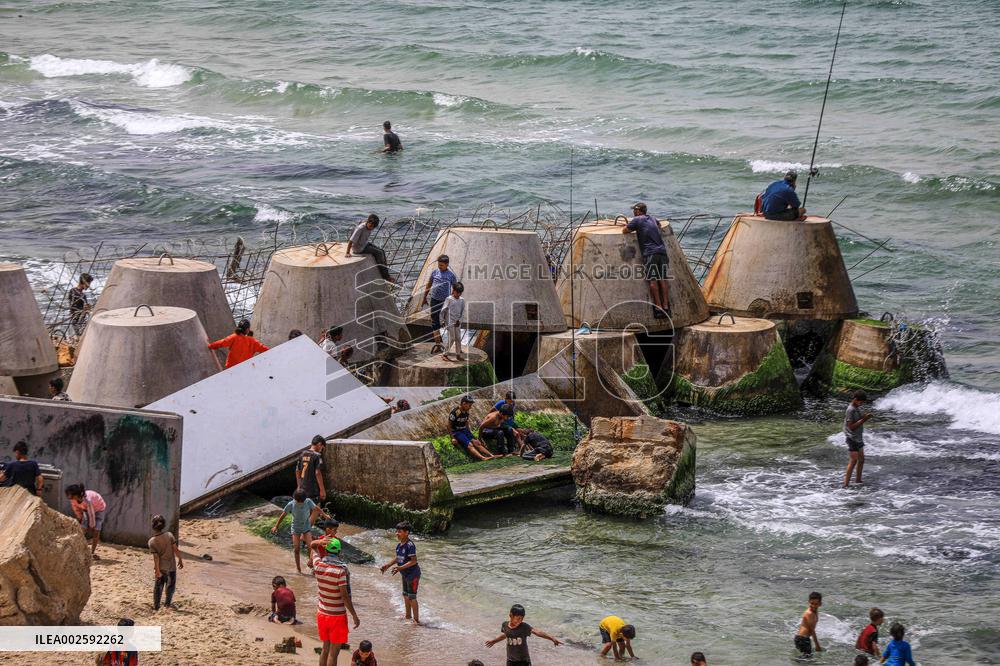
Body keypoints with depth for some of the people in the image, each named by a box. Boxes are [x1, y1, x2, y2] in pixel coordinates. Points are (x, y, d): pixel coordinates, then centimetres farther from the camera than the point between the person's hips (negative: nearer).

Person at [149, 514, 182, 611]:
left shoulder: (152, 542, -16)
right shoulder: (169, 535, -13)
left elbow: (156, 557, -16)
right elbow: (176, 549, -10)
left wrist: (157, 570, -14)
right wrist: (180, 560, 3)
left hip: (161, 567, 0)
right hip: (171, 566, 0)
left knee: (158, 585, 14)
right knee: (171, 584, 20)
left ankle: (156, 606, 21)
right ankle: (168, 603, 27)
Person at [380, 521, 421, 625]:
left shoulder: (410, 545, -23)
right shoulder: (399, 545, 5)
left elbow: (414, 561, -26)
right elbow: (398, 558, 18)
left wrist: (400, 568, -31)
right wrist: (388, 565, 11)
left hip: (413, 574, -10)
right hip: (405, 574, 10)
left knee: (412, 597, -5)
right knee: (405, 595, 21)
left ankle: (416, 620, 3)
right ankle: (408, 615, 36)